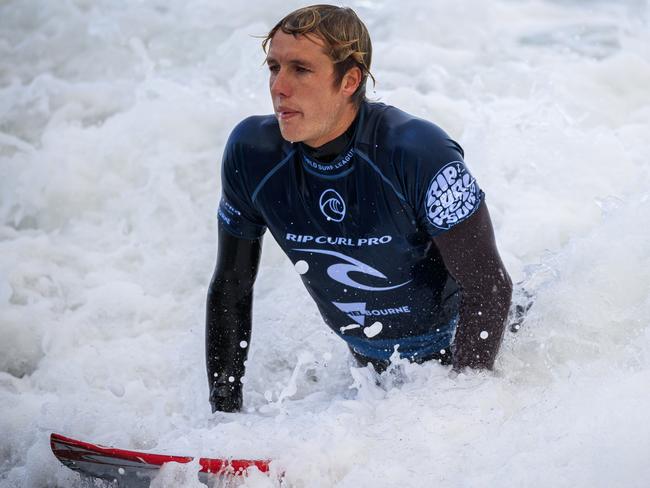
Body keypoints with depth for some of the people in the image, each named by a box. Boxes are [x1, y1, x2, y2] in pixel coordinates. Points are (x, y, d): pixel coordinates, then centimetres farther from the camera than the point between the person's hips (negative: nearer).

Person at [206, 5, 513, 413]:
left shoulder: (417, 152, -30)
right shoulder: (252, 153, -15)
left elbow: (490, 288, -24)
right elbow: (231, 287, -2)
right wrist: (224, 414, -4)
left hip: (462, 350, -3)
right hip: (373, 364, 3)